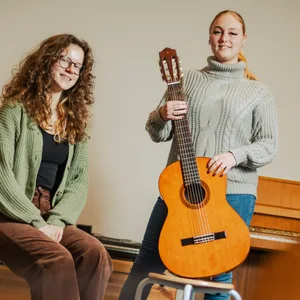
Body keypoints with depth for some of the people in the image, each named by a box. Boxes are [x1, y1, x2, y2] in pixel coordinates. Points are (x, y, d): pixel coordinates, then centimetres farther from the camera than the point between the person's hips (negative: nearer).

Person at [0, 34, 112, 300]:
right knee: (58, 260, -32)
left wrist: (57, 219, -9)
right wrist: (37, 222, -16)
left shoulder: (75, 121, 15)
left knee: (95, 254, -25)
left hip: (53, 217, 5)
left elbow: (80, 180, 9)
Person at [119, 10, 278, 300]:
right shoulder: (187, 80, 10)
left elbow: (269, 145, 2)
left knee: (219, 274, 4)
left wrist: (235, 155, -16)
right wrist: (163, 116, -14)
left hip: (232, 192, -1)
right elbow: (157, 133, 8)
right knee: (147, 262, 5)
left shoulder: (257, 92, 6)